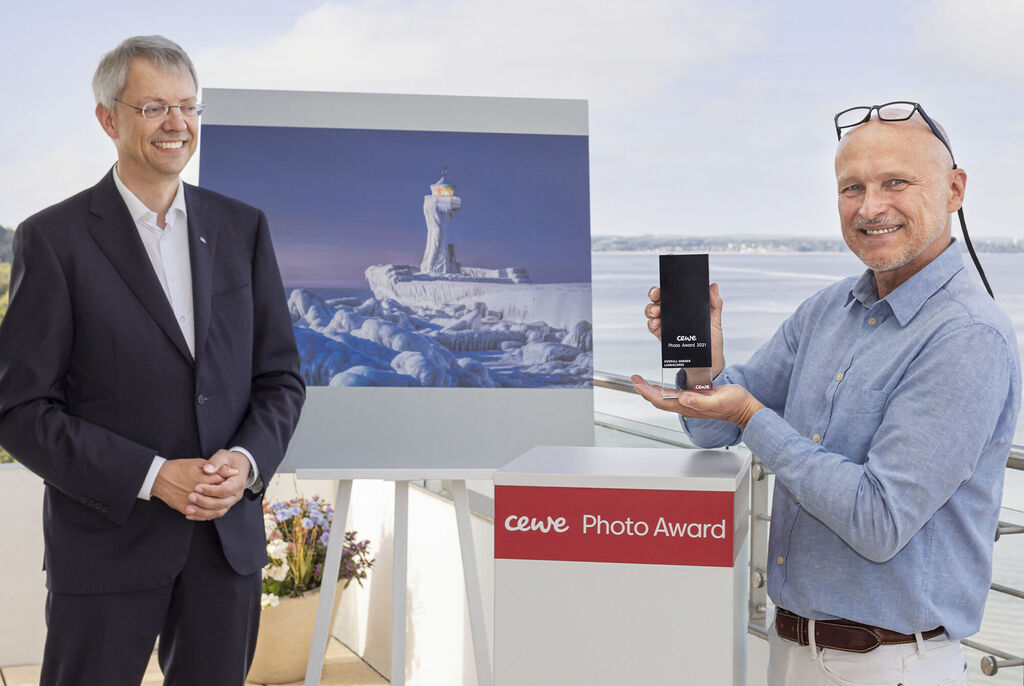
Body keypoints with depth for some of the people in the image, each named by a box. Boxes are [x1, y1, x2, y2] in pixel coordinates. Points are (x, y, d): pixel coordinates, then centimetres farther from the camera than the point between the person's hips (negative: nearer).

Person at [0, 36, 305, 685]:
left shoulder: (243, 228, 6)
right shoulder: (54, 239, -6)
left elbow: (280, 376, 9)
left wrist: (247, 460, -10)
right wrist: (151, 477, -17)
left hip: (229, 536, 4)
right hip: (106, 546, -3)